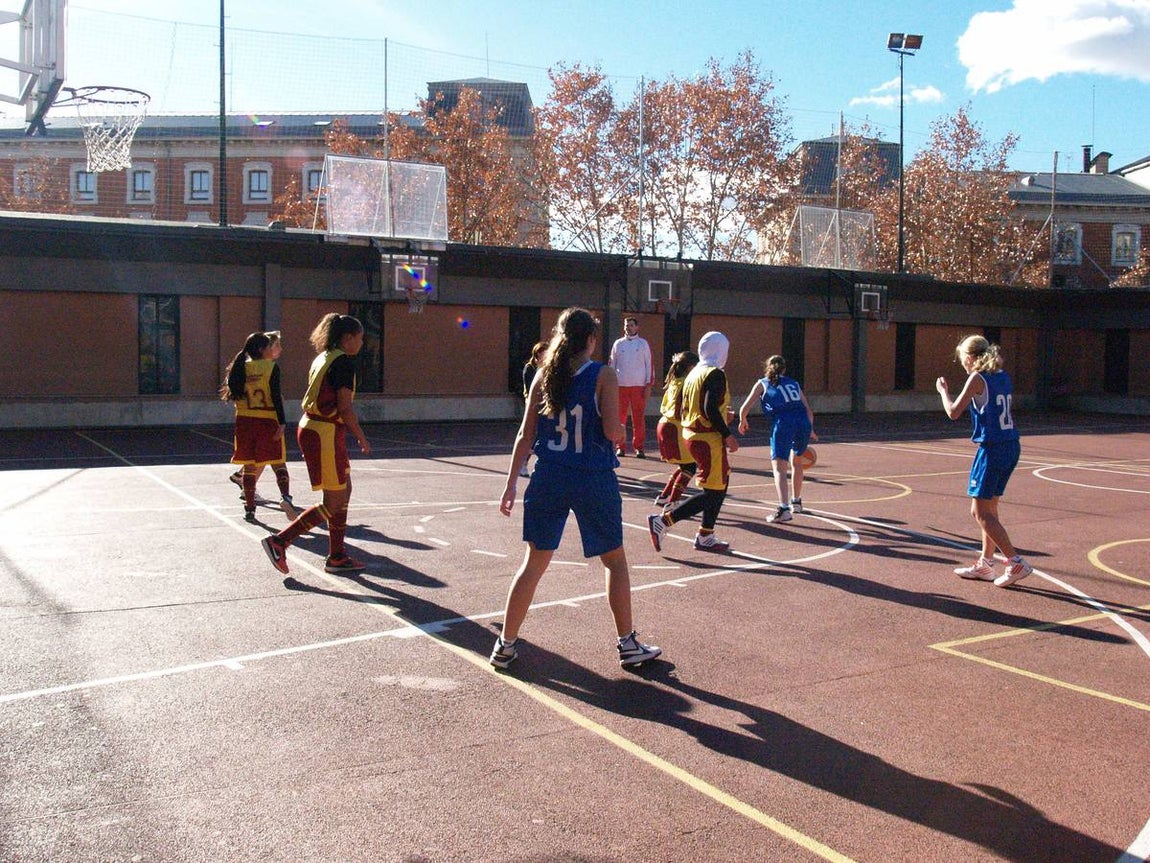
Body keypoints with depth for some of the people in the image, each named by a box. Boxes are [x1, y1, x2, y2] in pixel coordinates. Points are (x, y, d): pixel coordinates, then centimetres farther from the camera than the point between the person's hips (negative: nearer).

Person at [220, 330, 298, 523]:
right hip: (268, 420, -3)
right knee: (278, 463, 2)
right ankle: (285, 496, -21)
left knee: (249, 466, 9)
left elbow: (235, 394, 9)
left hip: (245, 421, 3)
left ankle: (249, 509, 10)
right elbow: (276, 397, -11)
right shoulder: (272, 367, -6)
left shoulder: (242, 367, 6)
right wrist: (282, 422, -11)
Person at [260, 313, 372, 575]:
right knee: (334, 503, -2)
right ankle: (279, 542, -3)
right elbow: (345, 408, -18)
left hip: (311, 427, 10)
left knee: (344, 490, 16)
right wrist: (362, 439, -8)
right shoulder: (343, 362, -14)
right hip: (326, 434, -10)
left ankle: (336, 556, 22)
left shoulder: (323, 358, 15)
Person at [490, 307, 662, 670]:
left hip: (549, 479, 3)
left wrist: (511, 483, 7)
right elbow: (611, 432, -15)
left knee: (534, 562, 13)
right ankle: (628, 644, 21)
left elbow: (526, 434, 3)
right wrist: (620, 430, 9)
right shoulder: (603, 375, -8)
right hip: (593, 480, -3)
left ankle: (505, 645, 15)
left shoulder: (543, 375, 2)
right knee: (615, 560, 14)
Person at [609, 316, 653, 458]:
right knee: (620, 417, 1)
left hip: (638, 385, -1)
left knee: (639, 417, -1)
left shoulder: (643, 343, 8)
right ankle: (620, 446, 6)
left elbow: (649, 364, 5)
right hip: (620, 385, 2)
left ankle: (639, 447, 3)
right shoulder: (618, 343, 12)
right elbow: (612, 364, 13)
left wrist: (648, 384, -2)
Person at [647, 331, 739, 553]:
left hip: (690, 434, 10)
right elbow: (710, 409, -23)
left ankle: (705, 537, 22)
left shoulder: (693, 373, 14)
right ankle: (662, 522, -9)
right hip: (708, 439, -10)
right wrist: (728, 435, -17)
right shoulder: (715, 374, -13)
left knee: (720, 485, 18)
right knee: (712, 493, -5)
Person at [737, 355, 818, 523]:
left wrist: (742, 421, 35)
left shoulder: (762, 383, 18)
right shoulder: (794, 383, 27)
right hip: (803, 422, 4)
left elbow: (744, 409, 14)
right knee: (796, 461, 26)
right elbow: (809, 411, 26)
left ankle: (784, 508, -24)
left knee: (779, 468, -5)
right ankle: (796, 502, 39)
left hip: (783, 424, -4)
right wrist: (810, 431, 42)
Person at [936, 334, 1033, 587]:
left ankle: (1016, 563, -5)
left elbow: (953, 412, -8)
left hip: (992, 449, -9)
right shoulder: (1003, 377, 11)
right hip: (1011, 446, 9)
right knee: (989, 508, 17)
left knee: (980, 512, -2)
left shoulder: (977, 379, -11)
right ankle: (985, 564, 23)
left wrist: (943, 391, 9)